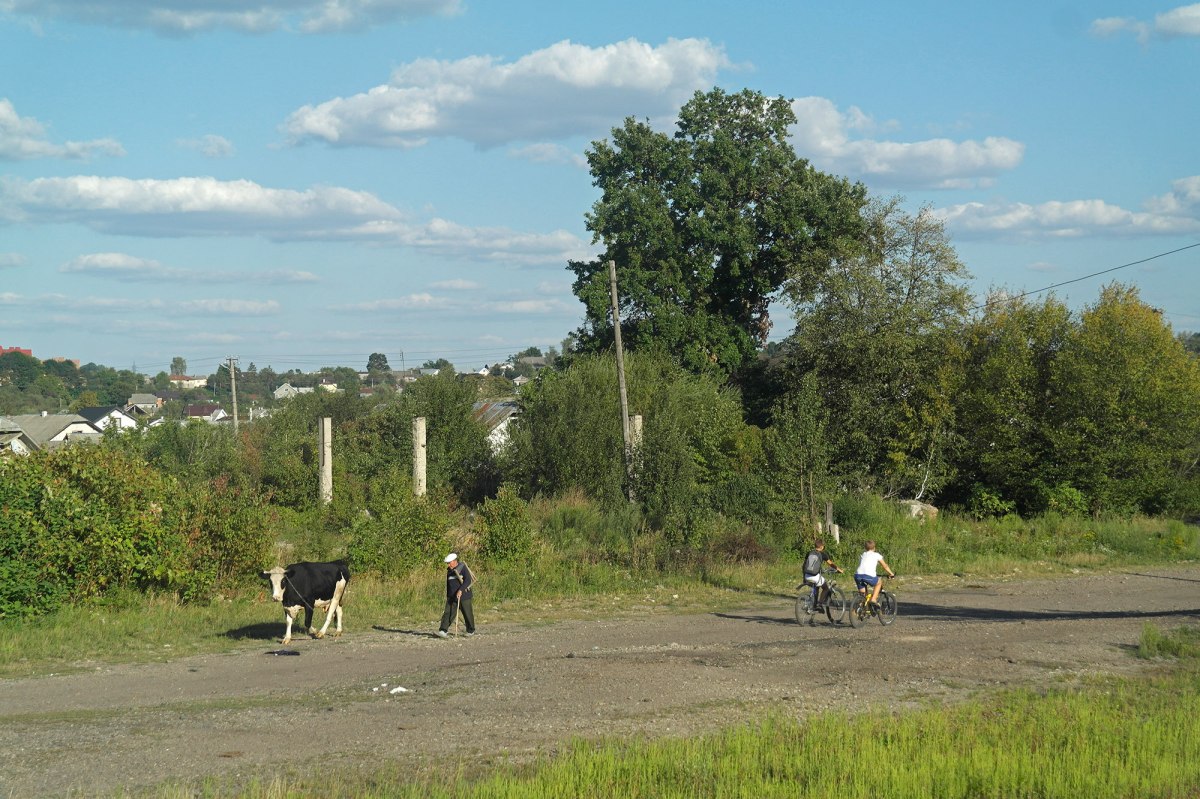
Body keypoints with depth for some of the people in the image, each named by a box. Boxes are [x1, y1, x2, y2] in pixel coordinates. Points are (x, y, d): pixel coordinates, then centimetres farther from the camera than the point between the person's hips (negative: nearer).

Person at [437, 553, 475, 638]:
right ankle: (442, 631, -19)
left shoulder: (463, 568, -10)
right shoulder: (449, 571, 11)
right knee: (448, 613, -10)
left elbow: (468, 580, -20)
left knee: (467, 614, 6)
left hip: (463, 596, -5)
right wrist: (447, 595, 21)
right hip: (452, 597, 5)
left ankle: (471, 631, 25)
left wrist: (461, 590, -31)